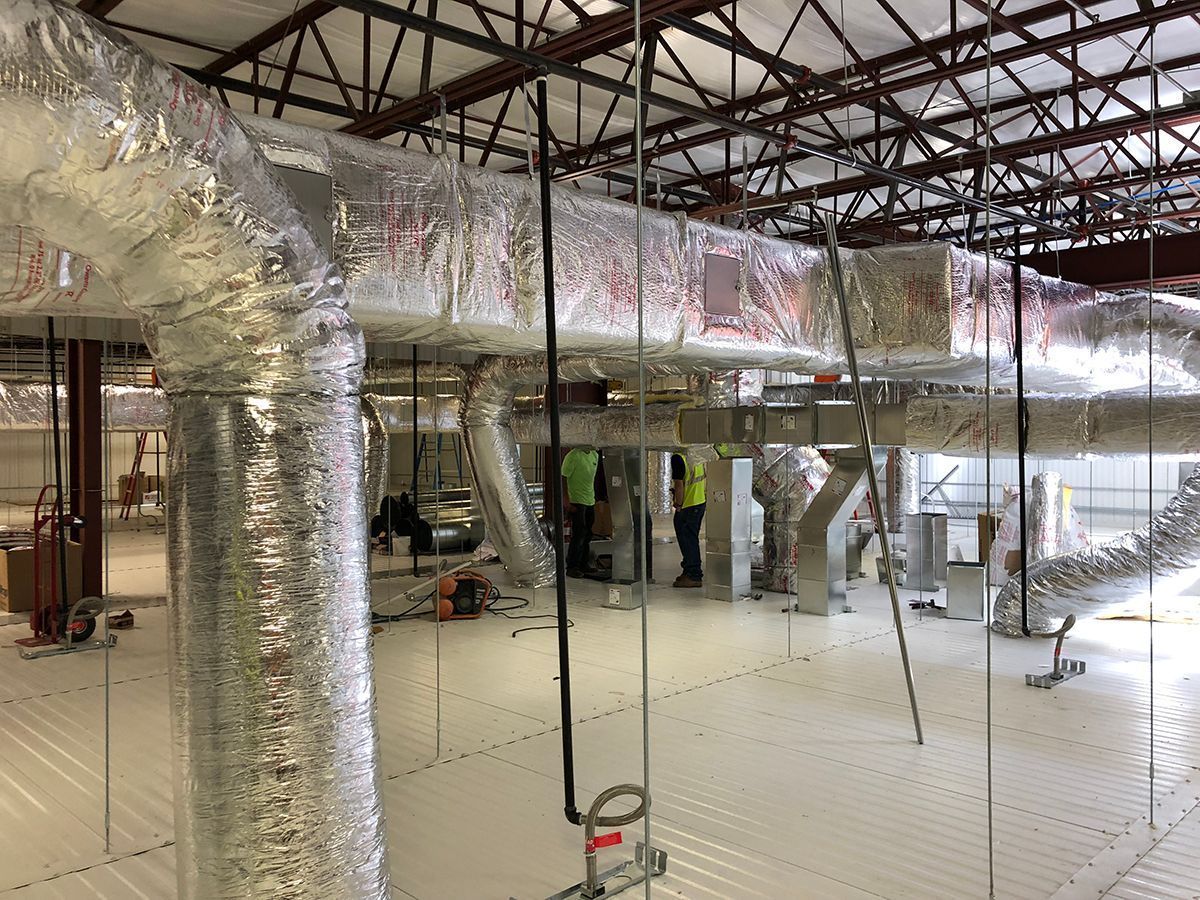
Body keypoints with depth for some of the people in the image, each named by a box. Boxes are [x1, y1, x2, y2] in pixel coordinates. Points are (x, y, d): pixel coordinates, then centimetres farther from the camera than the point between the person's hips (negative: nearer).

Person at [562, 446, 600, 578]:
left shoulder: (595, 455, 10)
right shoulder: (573, 456, -14)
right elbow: (563, 479, -15)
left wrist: (593, 495, 17)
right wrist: (567, 501, -18)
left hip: (590, 501, 7)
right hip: (577, 502, -7)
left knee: (587, 535, 11)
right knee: (578, 534, -5)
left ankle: (583, 564, 21)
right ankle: (572, 567, 3)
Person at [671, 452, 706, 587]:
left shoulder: (677, 458, -19)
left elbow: (679, 484, -20)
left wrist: (678, 505, -10)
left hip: (687, 506, -9)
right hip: (701, 502, 9)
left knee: (687, 541, 0)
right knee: (692, 540, 18)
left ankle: (694, 576, 3)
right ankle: (690, 571, 27)